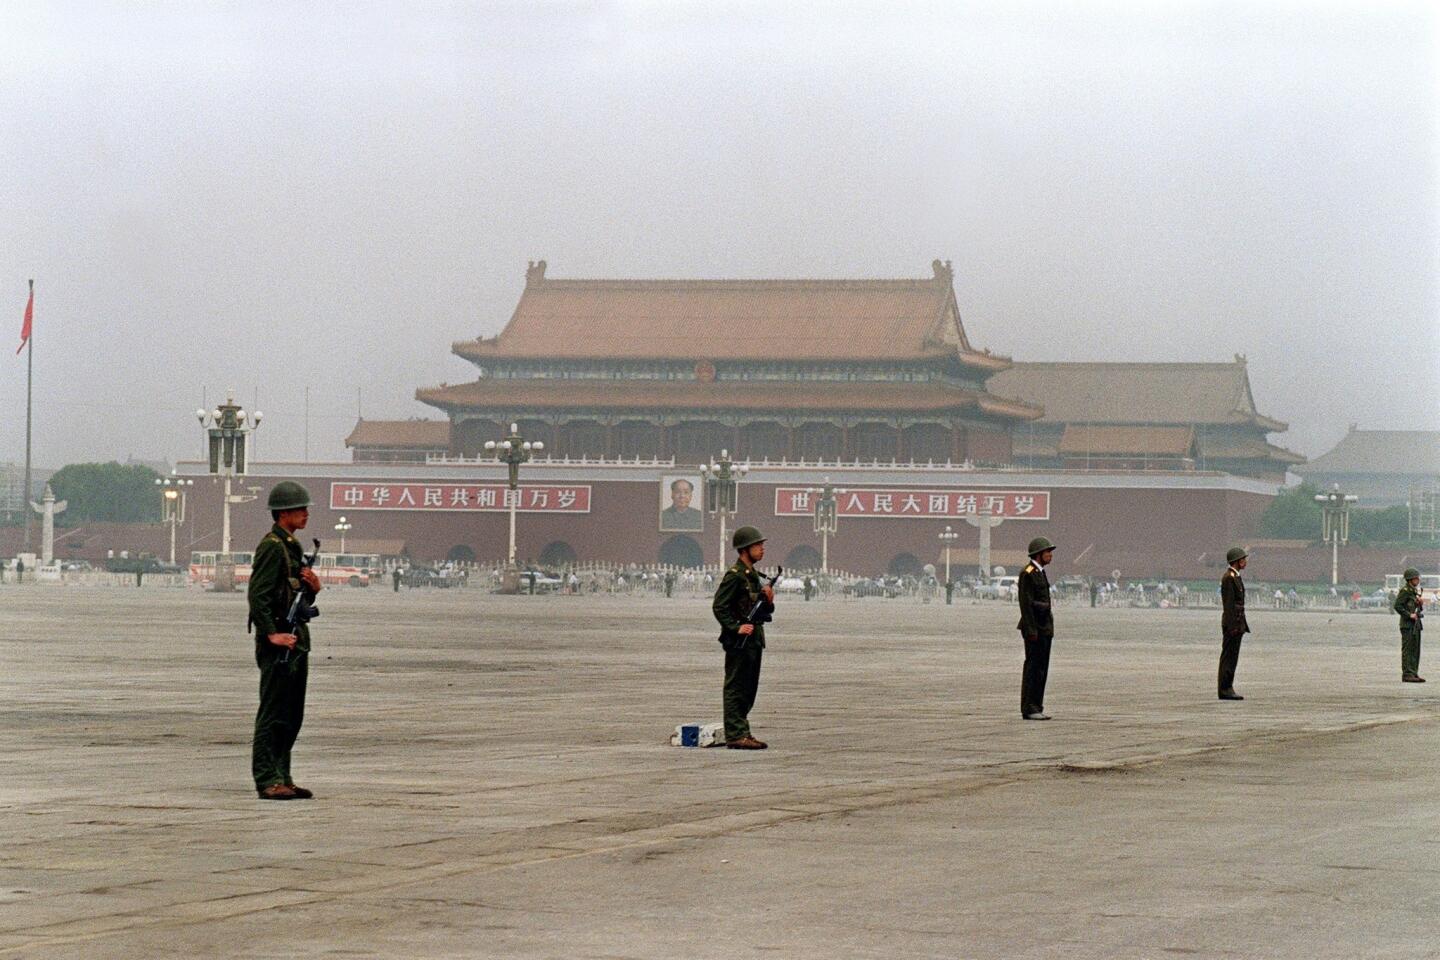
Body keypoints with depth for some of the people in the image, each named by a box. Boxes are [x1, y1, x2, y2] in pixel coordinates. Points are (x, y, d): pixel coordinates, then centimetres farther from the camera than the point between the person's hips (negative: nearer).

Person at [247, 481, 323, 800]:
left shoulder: (291, 546, 18)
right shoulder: (272, 547, -12)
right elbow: (257, 595, -20)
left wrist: (313, 585, 4)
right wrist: (271, 634, -23)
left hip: (296, 640, 10)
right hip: (278, 642, -10)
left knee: (292, 714, 12)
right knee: (273, 713, -8)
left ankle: (281, 777, 16)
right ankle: (268, 781, -8)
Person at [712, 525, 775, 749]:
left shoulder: (754, 576, 17)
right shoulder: (734, 576, -11)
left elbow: (764, 613, 23)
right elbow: (719, 607, -17)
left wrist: (768, 600, 3)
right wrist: (736, 628, -22)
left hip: (754, 641, 10)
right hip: (738, 643, -10)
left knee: (749, 690, 12)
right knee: (735, 689, -7)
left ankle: (742, 733, 18)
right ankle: (735, 736, -7)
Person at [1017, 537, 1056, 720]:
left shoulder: (1040, 573, 17)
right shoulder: (1027, 574, -13)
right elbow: (1026, 603, -18)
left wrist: (1049, 627, 19)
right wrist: (1031, 630, -21)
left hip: (1045, 627, 10)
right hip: (1035, 628, -10)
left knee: (1042, 669, 9)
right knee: (1033, 668, -8)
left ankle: (1036, 707, 12)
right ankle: (1029, 709, -6)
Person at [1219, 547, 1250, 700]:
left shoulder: (1236, 577, 17)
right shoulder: (1229, 578, -14)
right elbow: (1228, 604, -18)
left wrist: (1242, 624, 21)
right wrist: (1232, 625, -21)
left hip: (1238, 623, 10)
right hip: (1232, 623, -10)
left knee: (1232, 657, 10)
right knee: (1228, 656, -8)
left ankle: (1228, 688, 12)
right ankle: (1225, 689, -7)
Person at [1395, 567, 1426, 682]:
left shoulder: (1416, 591, 16)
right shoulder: (1405, 591, -10)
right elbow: (1397, 606, -17)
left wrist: (1421, 603, 2)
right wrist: (1409, 615, -18)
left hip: (1417, 624, 9)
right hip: (1407, 624, -9)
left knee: (1416, 650, 9)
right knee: (1407, 649, -8)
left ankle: (1414, 673, 14)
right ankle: (1407, 674, -8)